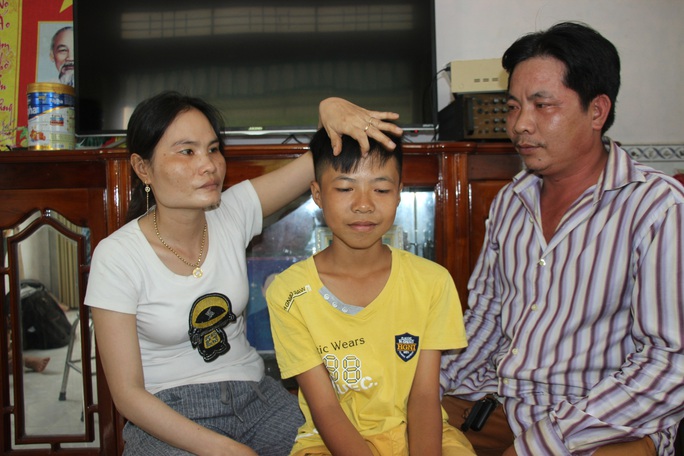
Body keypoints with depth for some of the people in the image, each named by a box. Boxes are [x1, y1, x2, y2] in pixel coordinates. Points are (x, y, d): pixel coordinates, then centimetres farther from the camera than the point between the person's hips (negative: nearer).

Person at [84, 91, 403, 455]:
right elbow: (127, 393, -13)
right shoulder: (116, 257, -13)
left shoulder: (232, 214, -4)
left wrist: (330, 108, -28)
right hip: (167, 417, -4)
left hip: (253, 396, 4)